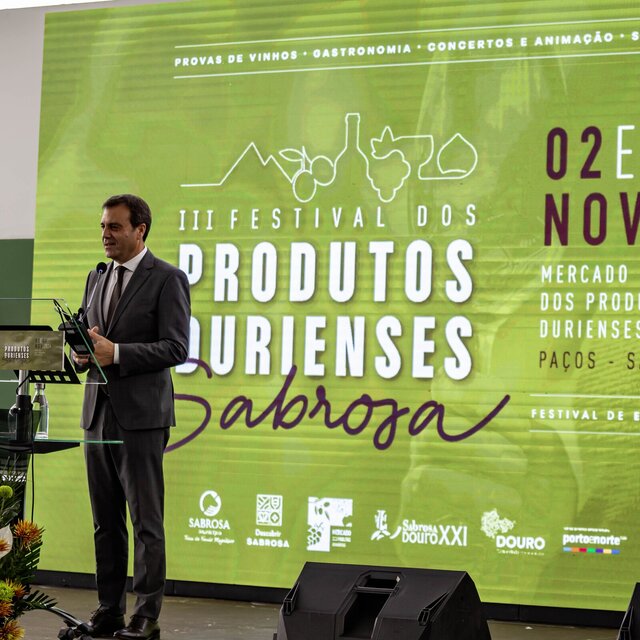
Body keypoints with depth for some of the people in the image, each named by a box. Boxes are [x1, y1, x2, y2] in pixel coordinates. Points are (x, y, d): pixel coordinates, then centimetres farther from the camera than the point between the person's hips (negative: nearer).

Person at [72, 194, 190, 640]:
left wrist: (116, 353, -19)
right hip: (98, 412, 7)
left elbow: (176, 349, -12)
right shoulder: (96, 279, 16)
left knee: (146, 521, -3)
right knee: (106, 522, 10)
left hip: (141, 415, -7)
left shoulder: (167, 279, -5)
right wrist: (82, 353, -2)